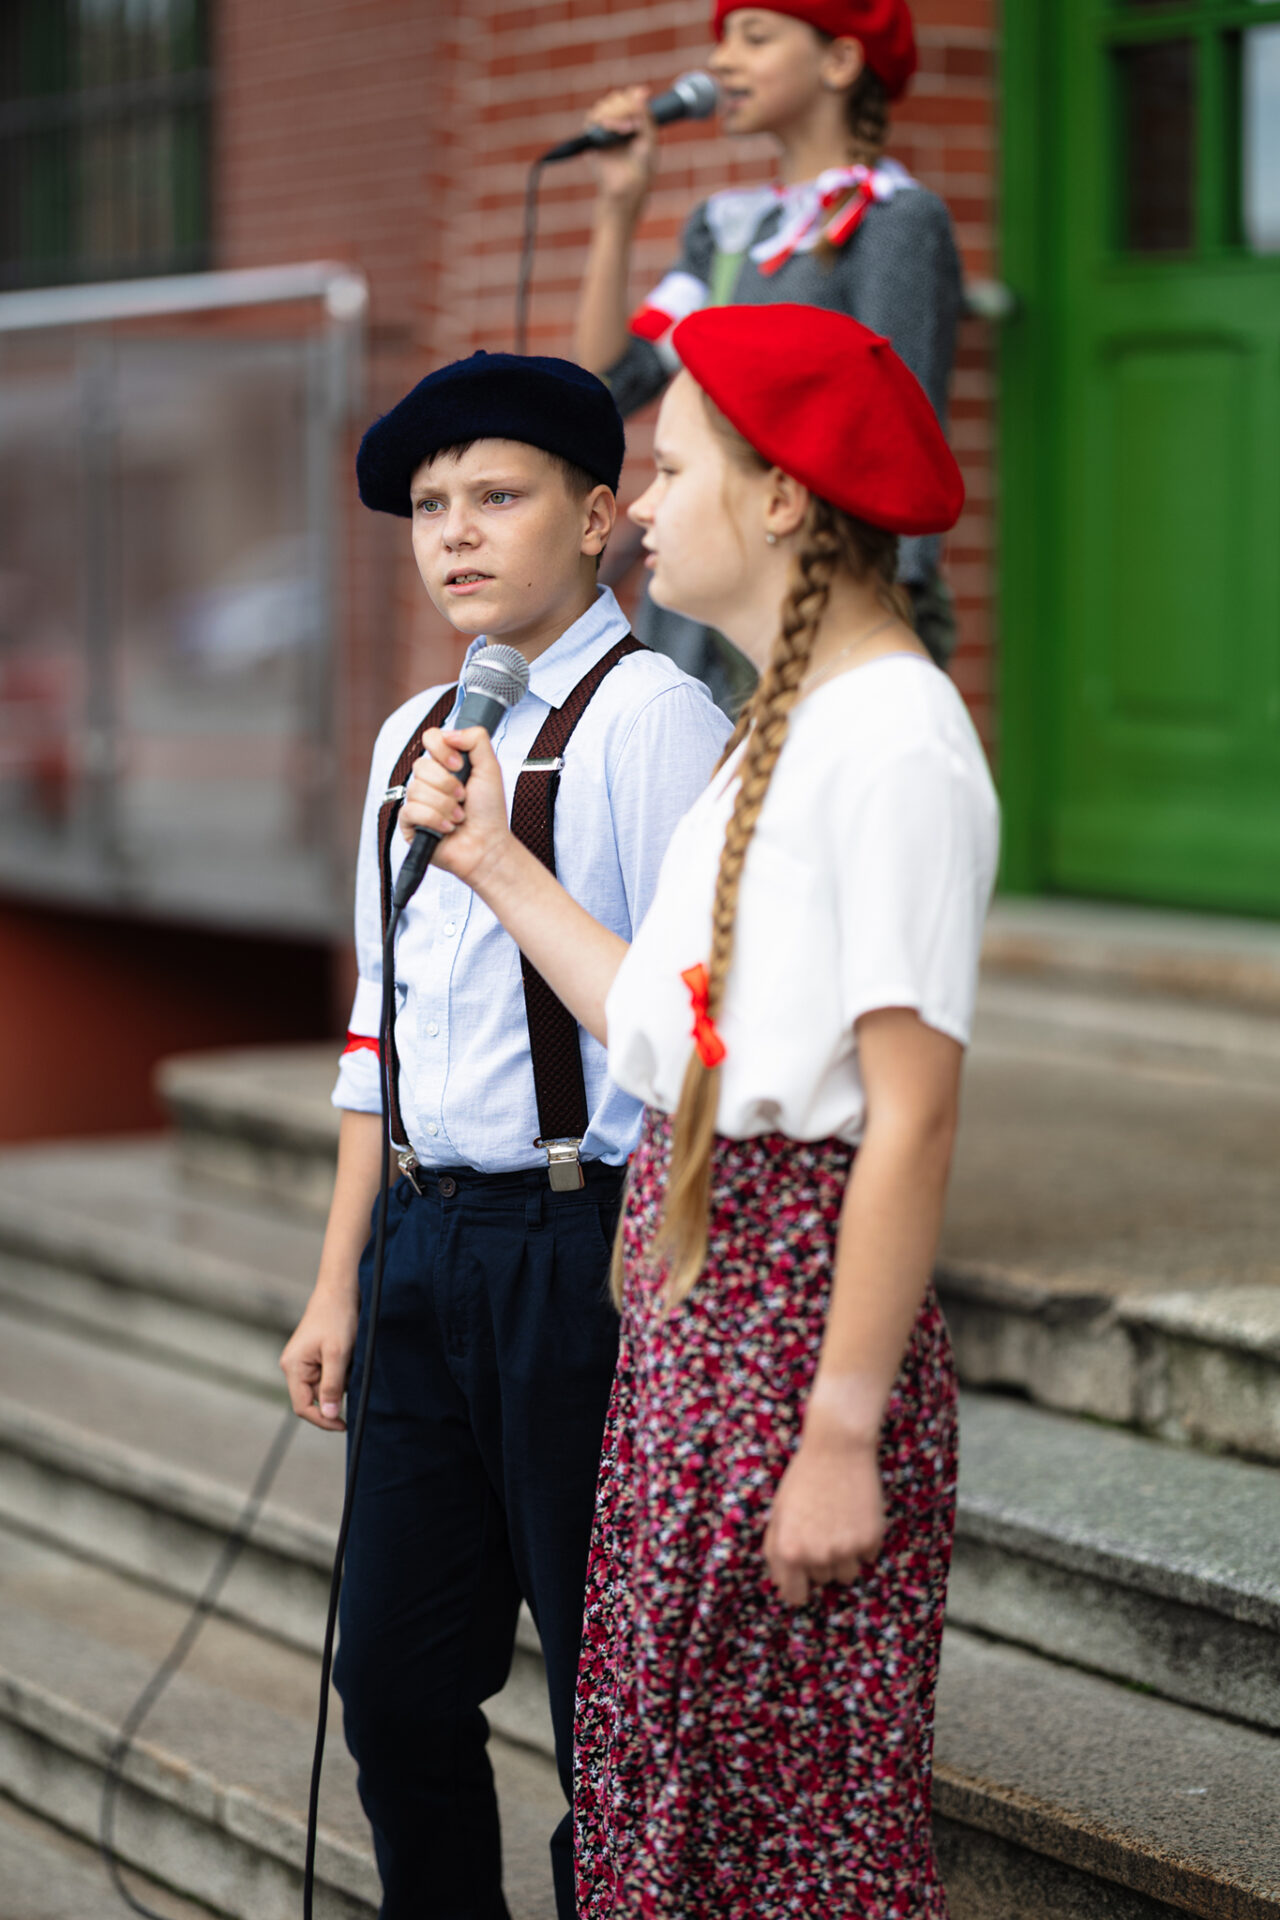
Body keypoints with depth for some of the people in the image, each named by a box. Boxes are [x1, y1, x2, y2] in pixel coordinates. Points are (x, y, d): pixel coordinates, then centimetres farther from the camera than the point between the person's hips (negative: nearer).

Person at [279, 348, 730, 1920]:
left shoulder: (646, 716, -9)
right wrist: (339, 1286, 17)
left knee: (613, 1699, 4)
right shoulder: (410, 739, 14)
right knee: (395, 1677, 14)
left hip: (586, 1241, -7)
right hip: (425, 1242, 7)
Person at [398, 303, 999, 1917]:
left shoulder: (894, 742, -17)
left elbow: (913, 1116, -21)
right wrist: (496, 865, 18)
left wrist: (843, 1434, -22)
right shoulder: (775, 729, 14)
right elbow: (677, 1037, 10)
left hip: (801, 1305, -10)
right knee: (660, 1765, 16)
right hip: (685, 1295, 10)